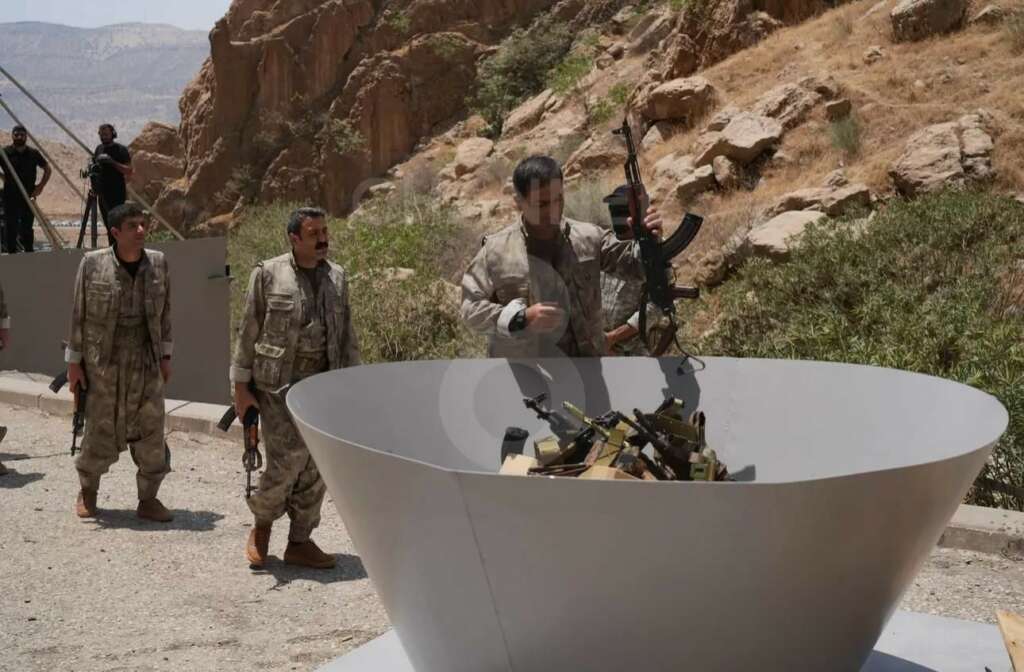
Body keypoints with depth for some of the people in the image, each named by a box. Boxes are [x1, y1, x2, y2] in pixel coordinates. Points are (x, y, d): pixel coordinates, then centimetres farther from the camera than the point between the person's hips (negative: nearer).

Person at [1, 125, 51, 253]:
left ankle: (29, 252, 11)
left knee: (27, 228, 5)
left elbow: (48, 169, 14)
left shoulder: (34, 153, 5)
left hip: (28, 196, 1)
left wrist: (40, 186, 5)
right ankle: (11, 252, 5)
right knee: (10, 227, 1)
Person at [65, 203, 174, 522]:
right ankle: (87, 491, 30)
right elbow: (79, 314, -1)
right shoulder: (92, 263, -6)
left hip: (146, 363, 2)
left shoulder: (158, 263, 1)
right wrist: (74, 361, -1)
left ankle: (148, 499, 14)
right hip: (103, 363, -2)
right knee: (100, 433, 6)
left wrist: (165, 356, 7)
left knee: (151, 432, 0)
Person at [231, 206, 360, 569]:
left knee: (315, 470, 6)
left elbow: (347, 337, 15)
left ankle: (300, 542, 19)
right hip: (279, 386, -4)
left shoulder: (337, 277, 10)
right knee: (286, 462, -10)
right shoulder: (268, 274, -3)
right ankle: (261, 525, 16)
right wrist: (241, 387, -3)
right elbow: (248, 332, -1)